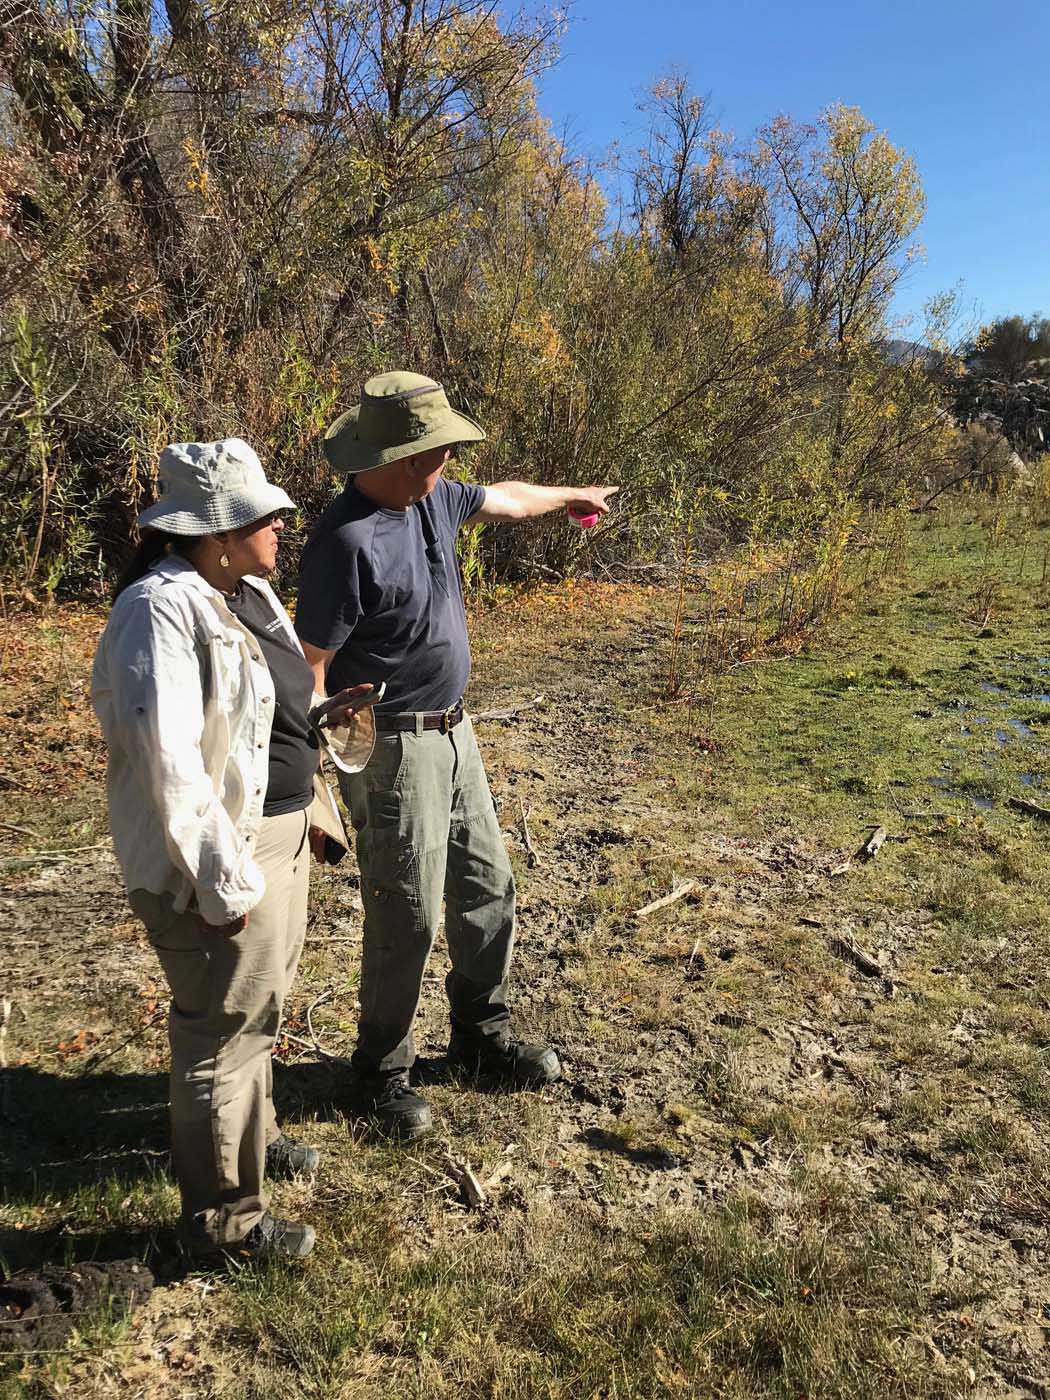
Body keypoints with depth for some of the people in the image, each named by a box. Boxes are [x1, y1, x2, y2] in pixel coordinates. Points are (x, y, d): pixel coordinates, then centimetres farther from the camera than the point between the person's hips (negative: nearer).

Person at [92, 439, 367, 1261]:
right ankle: (222, 1215, 24)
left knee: (261, 1003, 25)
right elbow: (166, 760, -26)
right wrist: (222, 879, -25)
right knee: (225, 1026, 4)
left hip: (281, 832, 10)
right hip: (220, 849, -9)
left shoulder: (248, 593, 9)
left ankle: (251, 1133, 48)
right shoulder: (162, 609, -21)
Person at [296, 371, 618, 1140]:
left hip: (454, 732, 9)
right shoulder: (347, 542, -23)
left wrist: (569, 495, 41)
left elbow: (502, 498, 25)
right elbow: (308, 670, -20)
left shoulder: (431, 497, 4)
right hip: (392, 750, -9)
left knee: (488, 889, 17)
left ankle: (482, 1034, 37)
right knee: (408, 918, 1)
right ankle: (384, 1071, 24)